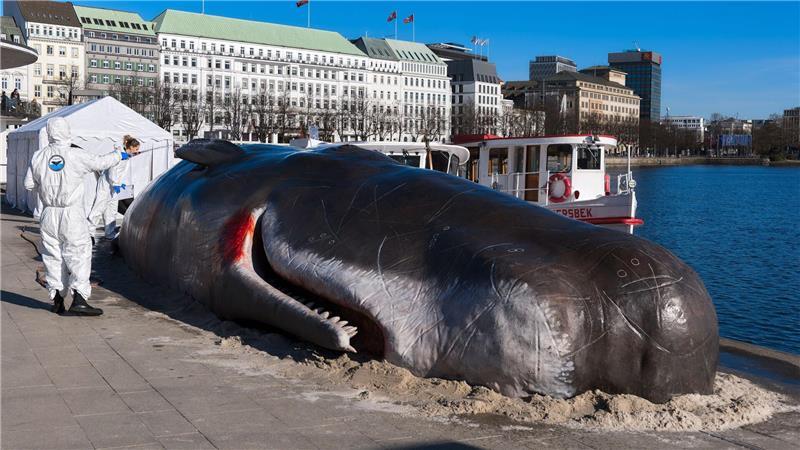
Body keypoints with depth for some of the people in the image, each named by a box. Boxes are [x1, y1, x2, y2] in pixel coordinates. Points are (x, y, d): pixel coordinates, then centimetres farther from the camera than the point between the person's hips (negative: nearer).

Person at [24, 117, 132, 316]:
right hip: (72, 215, -4)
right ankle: (78, 299, -10)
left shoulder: (38, 157, -1)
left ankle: (57, 300, 17)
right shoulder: (76, 156, -11)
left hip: (49, 214, 4)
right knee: (79, 254, -1)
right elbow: (99, 163, 1)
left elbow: (29, 184, 5)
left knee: (53, 256, 12)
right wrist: (119, 156, 18)